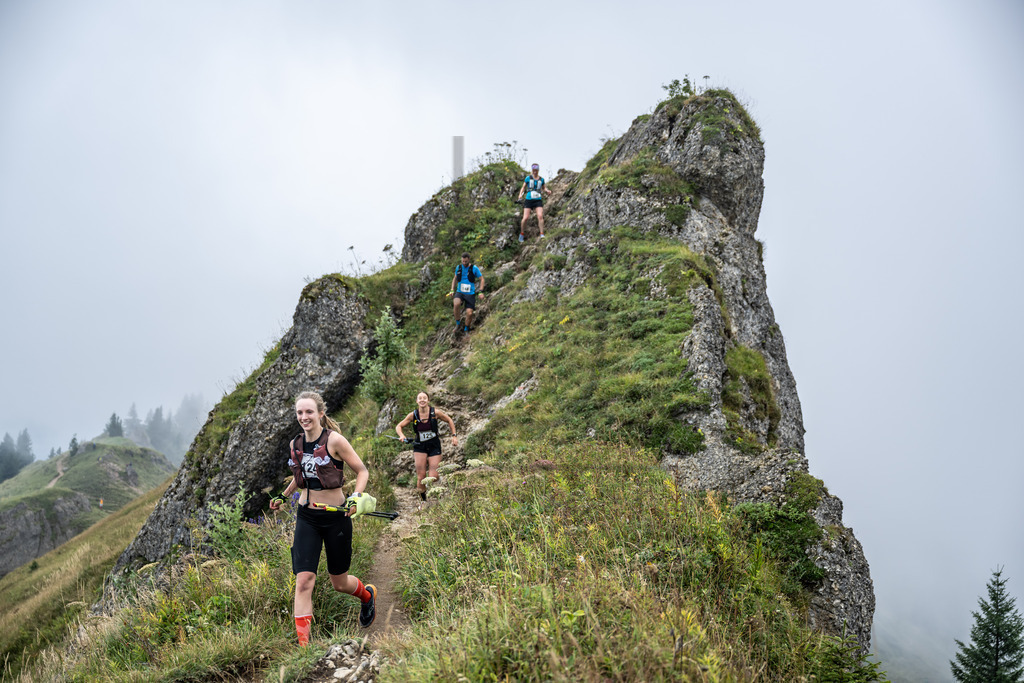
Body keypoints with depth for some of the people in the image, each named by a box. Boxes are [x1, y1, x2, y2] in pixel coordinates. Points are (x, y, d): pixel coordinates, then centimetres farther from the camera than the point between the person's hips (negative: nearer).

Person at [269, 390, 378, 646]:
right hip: (306, 517, 4)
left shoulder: (334, 440, -12)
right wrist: (283, 496, 19)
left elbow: (362, 470, -7)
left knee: (339, 582, 11)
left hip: (336, 516, -3)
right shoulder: (296, 444, 4)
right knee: (304, 579, -12)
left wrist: (357, 497, -21)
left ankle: (367, 595, 46)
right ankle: (302, 641, -8)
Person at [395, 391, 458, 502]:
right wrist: (402, 435, -15)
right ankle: (423, 500, 7)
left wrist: (454, 435, 4)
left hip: (434, 446, -1)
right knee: (421, 476, -9)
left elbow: (449, 421, 7)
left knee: (433, 477, -9)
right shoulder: (413, 415, -6)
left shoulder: (435, 412, -9)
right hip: (420, 447, 1)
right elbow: (398, 426, 5)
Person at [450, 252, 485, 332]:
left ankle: (466, 329, 13)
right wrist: (452, 290, 11)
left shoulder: (474, 268, -4)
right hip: (459, 292, 1)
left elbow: (482, 279, 3)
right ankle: (458, 324, -12)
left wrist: (480, 291, -8)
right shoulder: (458, 267, 5)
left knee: (469, 313, -13)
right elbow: (455, 279, 21)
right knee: (456, 304, -32)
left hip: (470, 294, -1)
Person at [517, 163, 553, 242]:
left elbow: (543, 188, 24)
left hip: (538, 200, 1)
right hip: (529, 200, -1)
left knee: (540, 216, -17)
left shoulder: (541, 179, 10)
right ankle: (521, 234, 11)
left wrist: (547, 190, 3)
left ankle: (542, 234, -12)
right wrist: (520, 194, -7)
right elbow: (523, 187, 11)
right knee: (525, 218, -7)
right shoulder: (528, 178, 4)